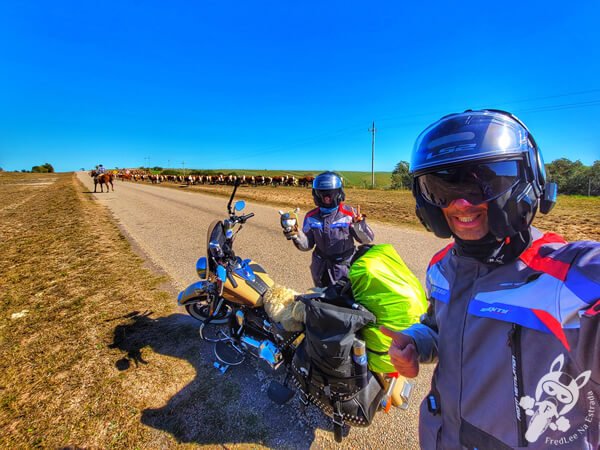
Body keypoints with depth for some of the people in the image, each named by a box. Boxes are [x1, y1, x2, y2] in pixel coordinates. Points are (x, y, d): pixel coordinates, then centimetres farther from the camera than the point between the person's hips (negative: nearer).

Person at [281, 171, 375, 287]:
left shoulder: (350, 213, -12)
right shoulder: (311, 217, -3)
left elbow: (368, 239, -11)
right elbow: (307, 245, 0)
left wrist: (359, 224, -30)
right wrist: (296, 235, -19)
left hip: (345, 267, -3)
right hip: (321, 268, 3)